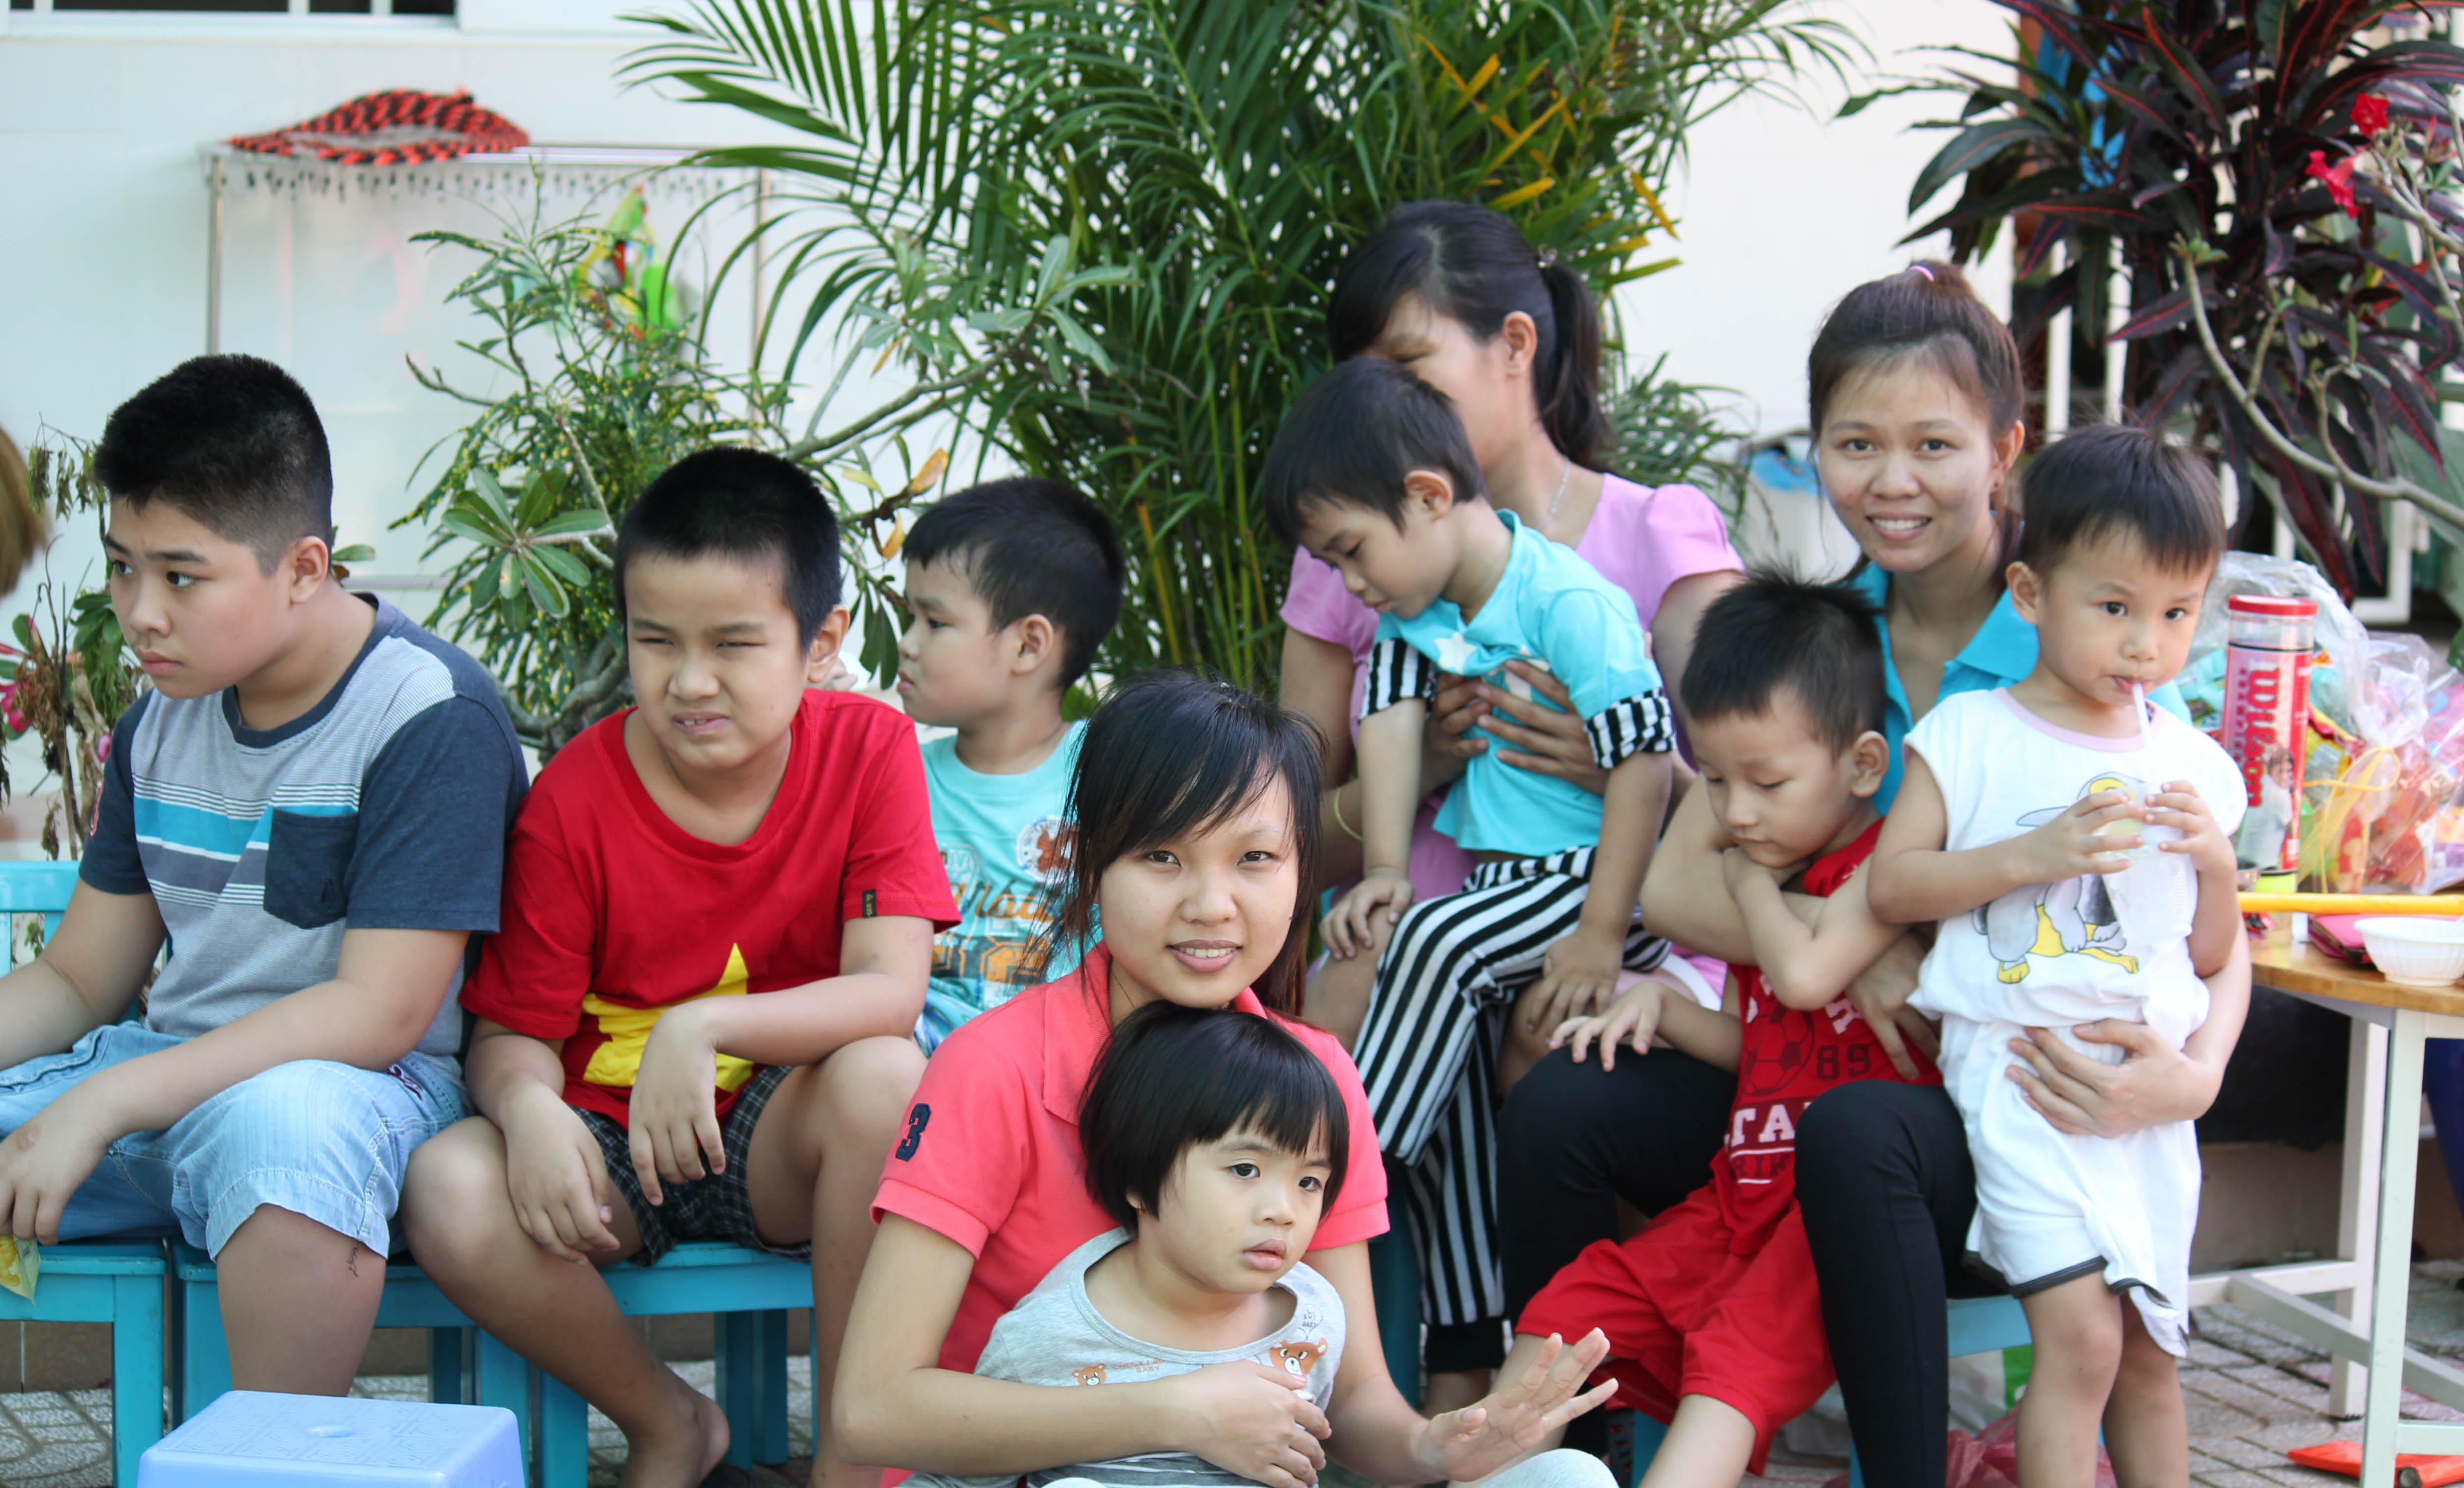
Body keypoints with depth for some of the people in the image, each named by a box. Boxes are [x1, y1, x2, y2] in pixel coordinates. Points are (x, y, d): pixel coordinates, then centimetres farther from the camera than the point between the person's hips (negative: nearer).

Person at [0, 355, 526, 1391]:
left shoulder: (431, 716, -12)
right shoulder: (161, 723, 13)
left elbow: (379, 1012, -19)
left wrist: (102, 1106, -23)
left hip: (358, 1082, -7)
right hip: (169, 1076, 7)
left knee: (284, 1121, -41)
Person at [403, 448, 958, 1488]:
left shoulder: (870, 752, -9)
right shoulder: (573, 798, -8)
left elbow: (892, 993, -19)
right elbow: (516, 1031, -6)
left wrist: (705, 1029, -35)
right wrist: (529, 1112, -31)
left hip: (780, 1140, -1)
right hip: (609, 1137, 1)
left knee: (886, 1075, -34)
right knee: (451, 1192, -29)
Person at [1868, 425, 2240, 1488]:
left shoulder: (2190, 764, 11)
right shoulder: (1971, 735, 0)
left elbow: (2213, 955, 14)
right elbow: (1889, 884, -6)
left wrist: (2215, 861, -5)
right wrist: (2029, 856, -16)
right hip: (2017, 1067, -4)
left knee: (2149, 1353, 11)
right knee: (2082, 1337, -16)